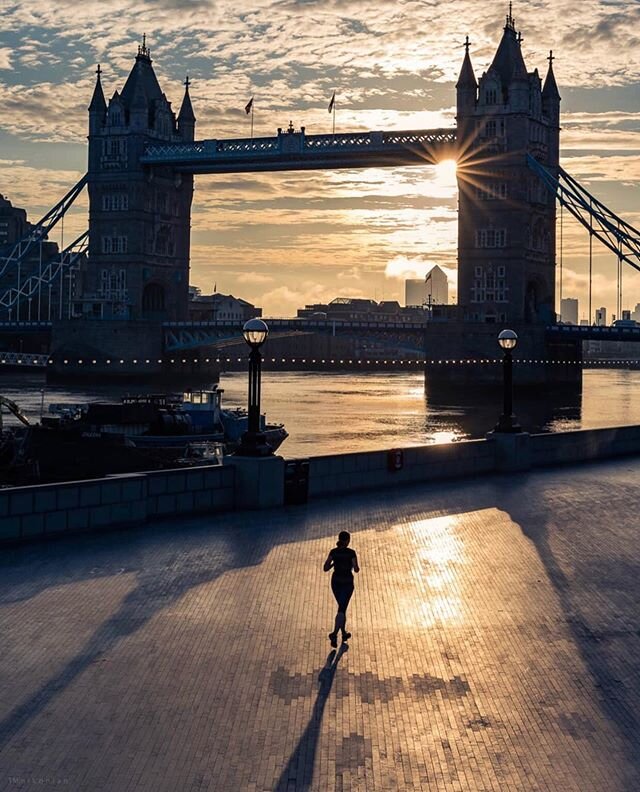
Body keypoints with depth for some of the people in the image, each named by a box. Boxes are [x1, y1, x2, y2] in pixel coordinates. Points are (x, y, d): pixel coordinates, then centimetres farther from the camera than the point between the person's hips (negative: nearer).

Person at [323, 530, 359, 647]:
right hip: (347, 583, -4)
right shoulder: (351, 553, -14)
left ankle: (344, 633, 31)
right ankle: (334, 634, -22)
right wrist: (356, 567, 9)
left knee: (342, 607, 23)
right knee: (341, 610, -5)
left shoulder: (333, 552, -4)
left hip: (335, 582, 4)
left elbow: (325, 568, -5)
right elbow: (356, 569, -14)